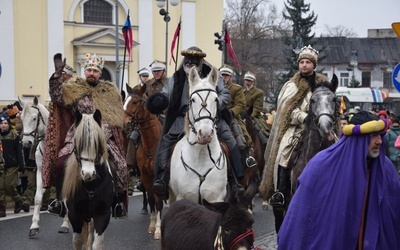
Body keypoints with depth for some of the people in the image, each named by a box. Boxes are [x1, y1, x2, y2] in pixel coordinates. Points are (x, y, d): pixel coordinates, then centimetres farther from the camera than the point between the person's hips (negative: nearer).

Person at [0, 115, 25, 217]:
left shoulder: (14, 135, -3)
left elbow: (19, 151, -5)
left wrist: (21, 165, -10)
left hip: (12, 166, -4)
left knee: (10, 186, -7)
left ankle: (18, 201, 19)